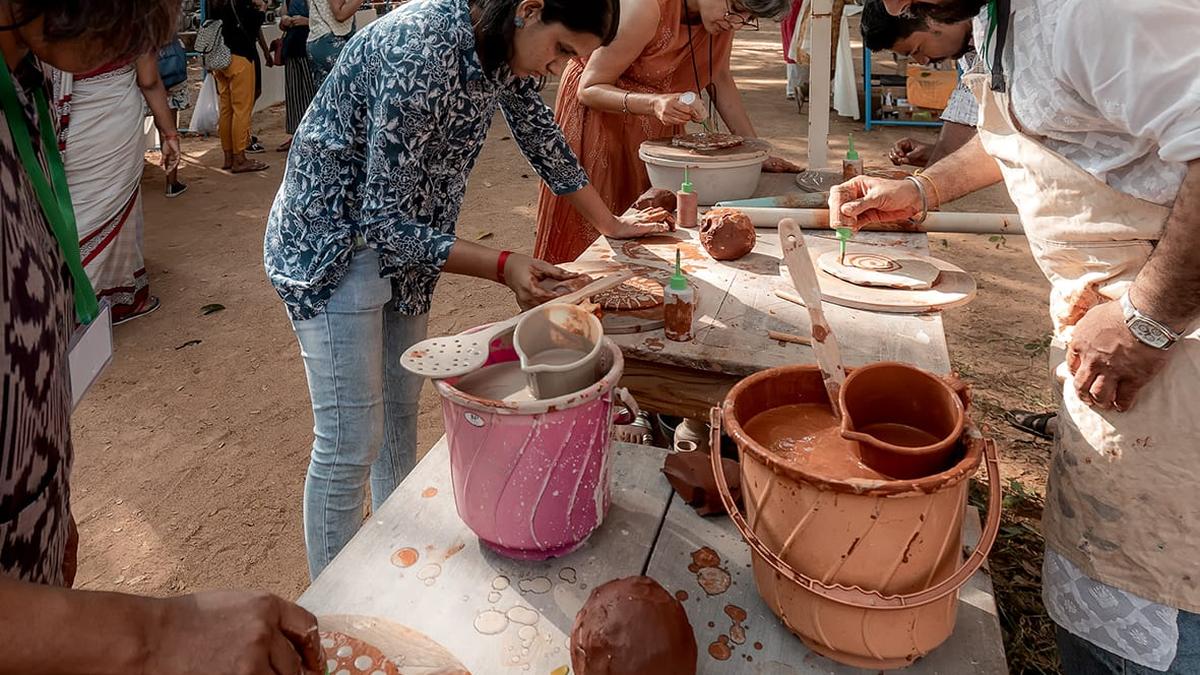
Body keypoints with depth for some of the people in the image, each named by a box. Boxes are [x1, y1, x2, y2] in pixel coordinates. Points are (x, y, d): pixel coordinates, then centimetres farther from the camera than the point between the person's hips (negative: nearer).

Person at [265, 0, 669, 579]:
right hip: (329, 242, -8)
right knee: (350, 444, -6)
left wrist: (609, 222, 16)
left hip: (403, 238, 8)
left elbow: (539, 131, 12)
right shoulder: (418, 54, -31)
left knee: (401, 413, 16)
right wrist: (503, 267, -32)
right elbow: (384, 221, -28)